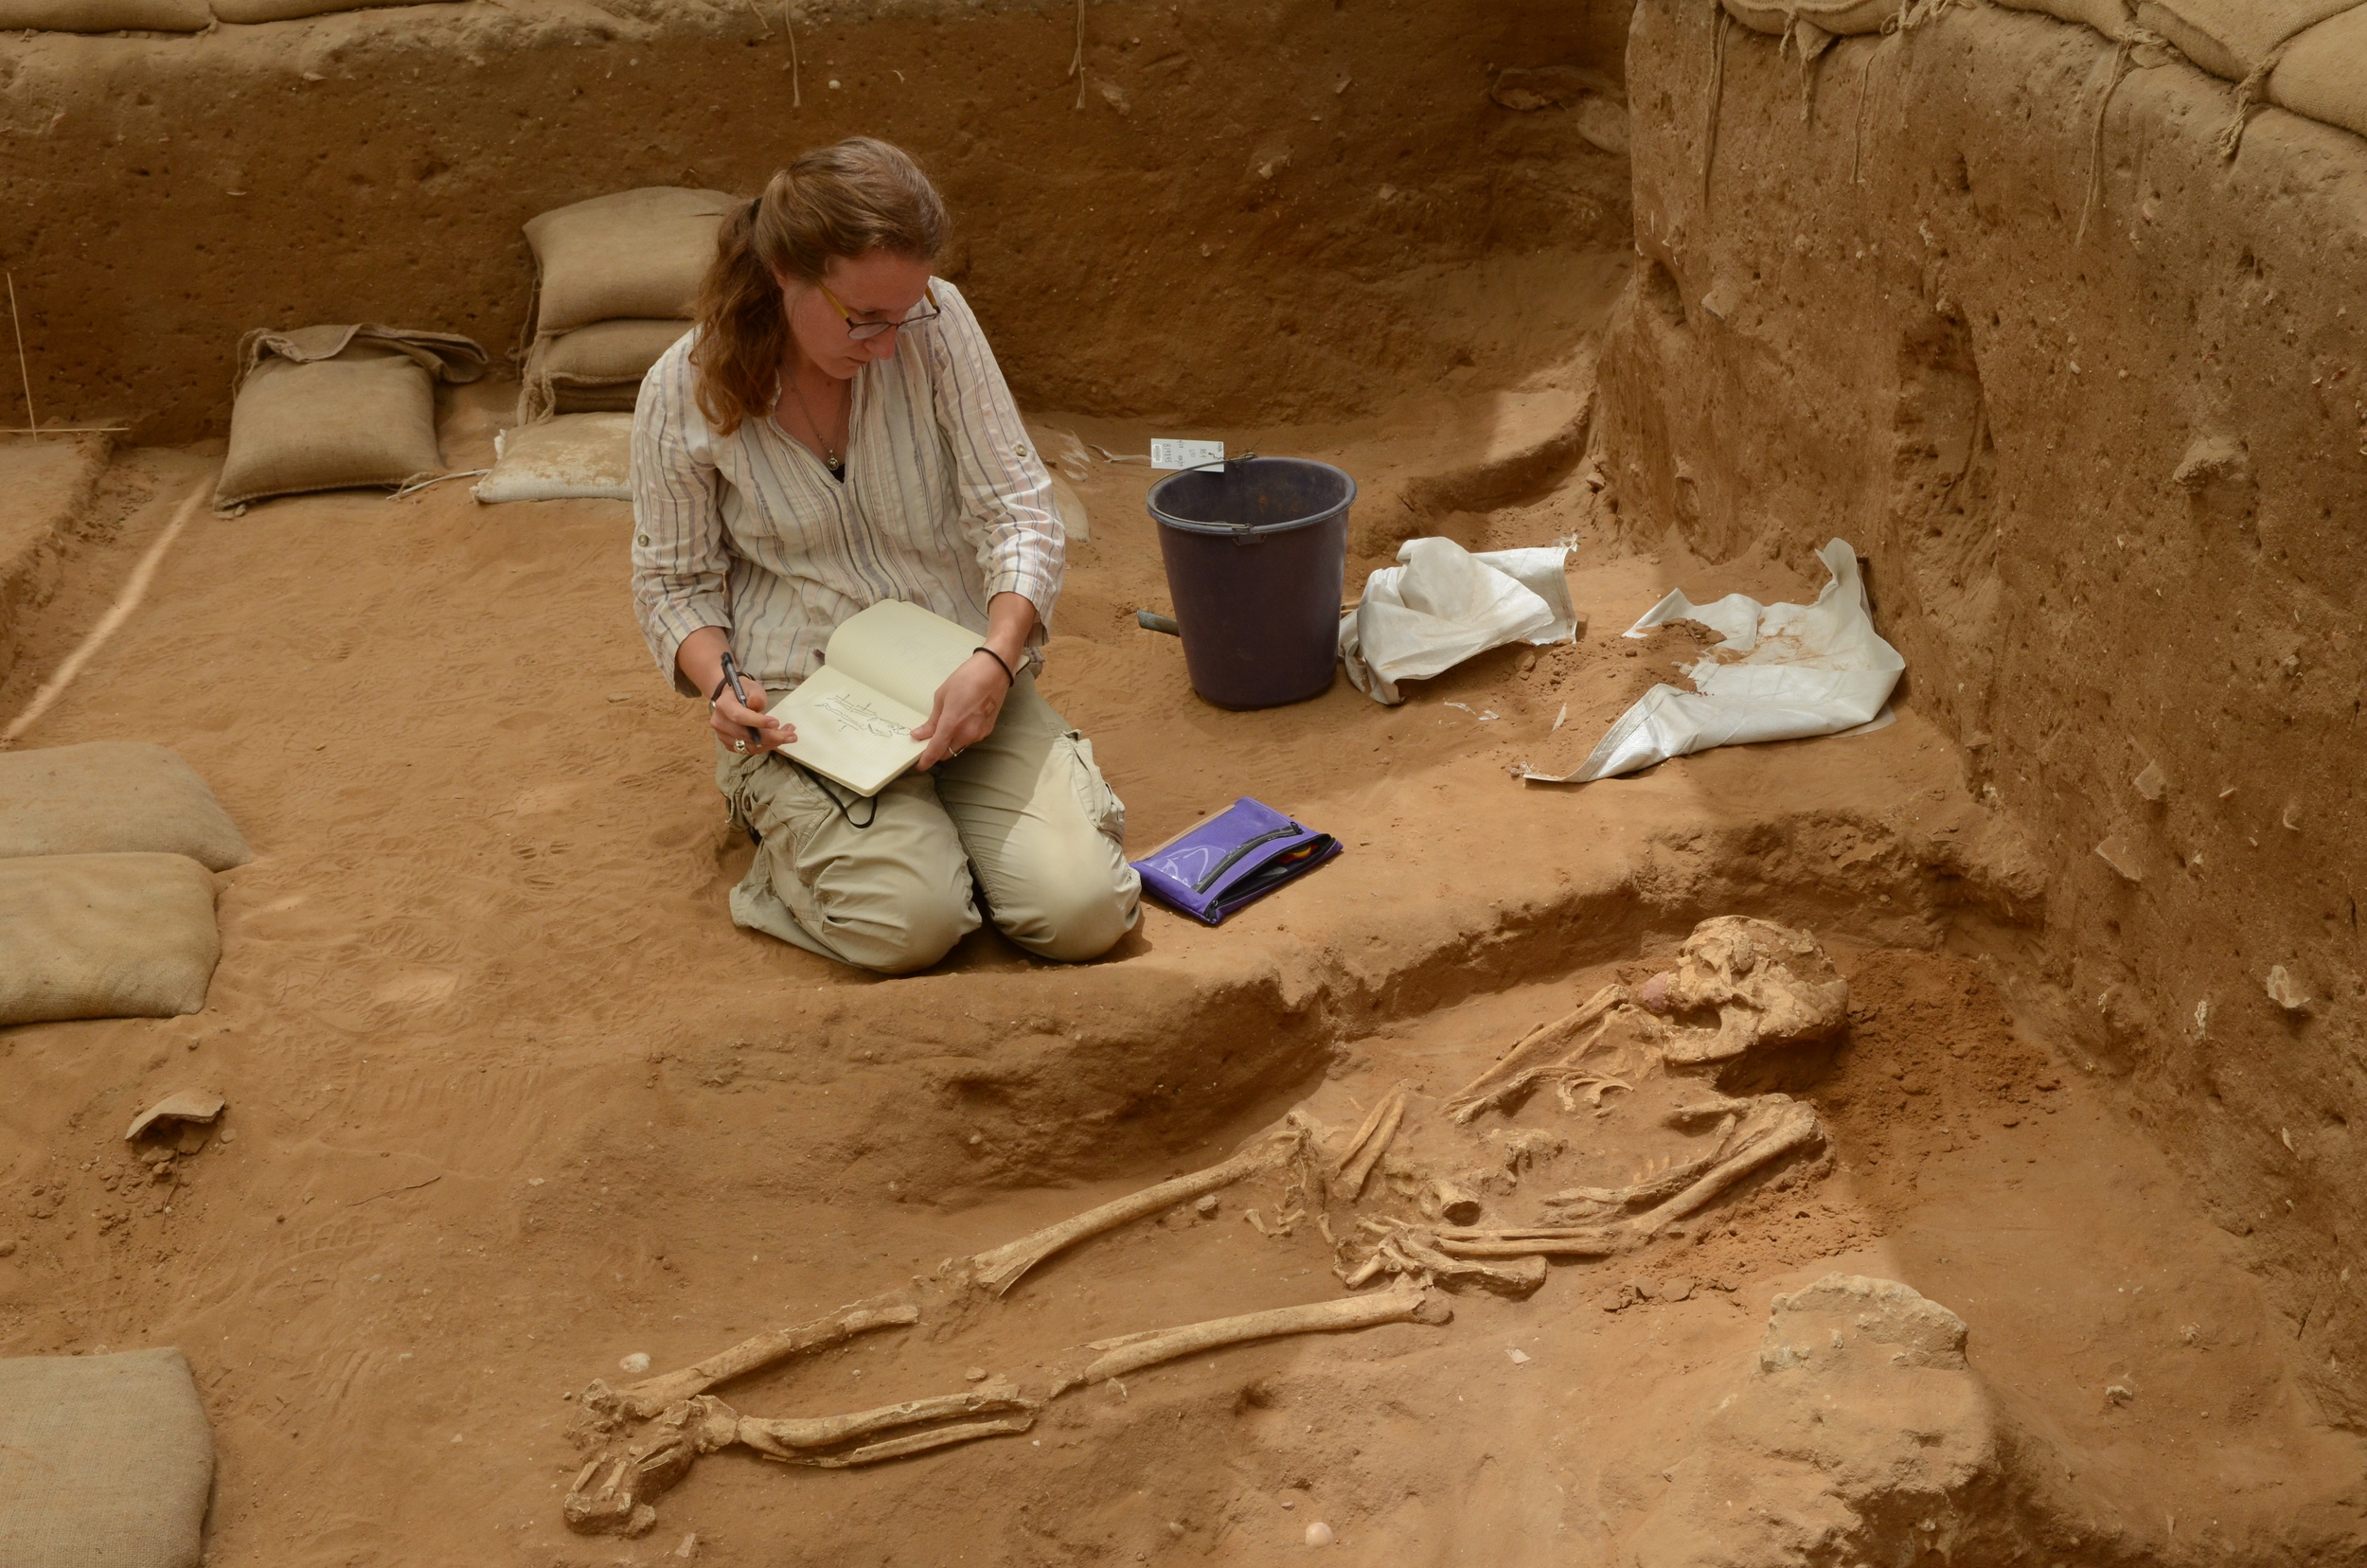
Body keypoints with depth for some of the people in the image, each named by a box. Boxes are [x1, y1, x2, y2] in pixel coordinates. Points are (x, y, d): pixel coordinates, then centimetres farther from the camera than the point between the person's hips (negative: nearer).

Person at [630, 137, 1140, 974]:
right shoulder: (683, 393, -8)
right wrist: (717, 684, -15)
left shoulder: (935, 323, -9)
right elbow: (672, 581, 5)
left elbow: (1017, 511, -7)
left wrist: (995, 660, -24)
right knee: (910, 921, -26)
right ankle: (791, 822, 9)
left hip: (963, 680, 2)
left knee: (1083, 912, -17)